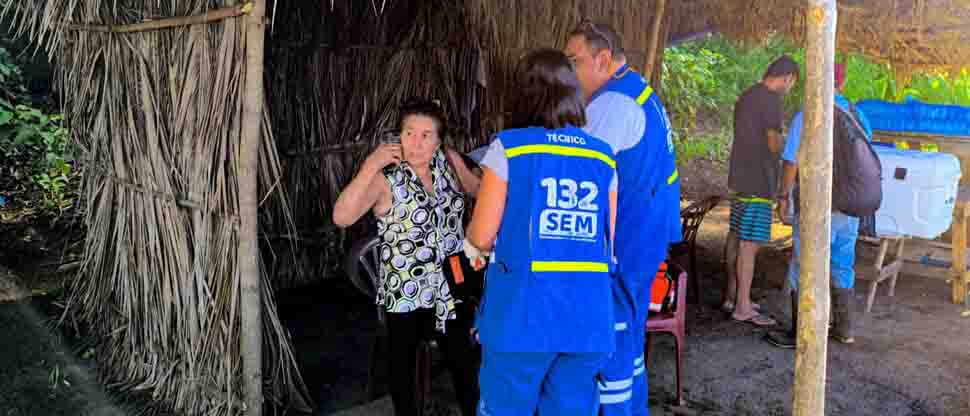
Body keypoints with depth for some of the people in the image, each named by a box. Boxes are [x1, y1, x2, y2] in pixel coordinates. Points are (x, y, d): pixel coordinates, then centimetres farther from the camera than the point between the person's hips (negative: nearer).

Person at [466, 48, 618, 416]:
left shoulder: (508, 147, -3)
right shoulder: (603, 156, 7)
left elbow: (481, 236, -2)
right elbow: (609, 241, 10)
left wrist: (472, 242, 20)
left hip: (522, 313, -3)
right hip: (589, 316, 4)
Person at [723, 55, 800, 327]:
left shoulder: (746, 97, 15)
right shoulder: (771, 100, -13)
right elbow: (774, 144, -15)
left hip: (739, 179, 10)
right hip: (758, 182, -10)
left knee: (736, 236, 13)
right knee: (750, 243, -7)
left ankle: (732, 296, 22)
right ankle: (743, 307, -3)